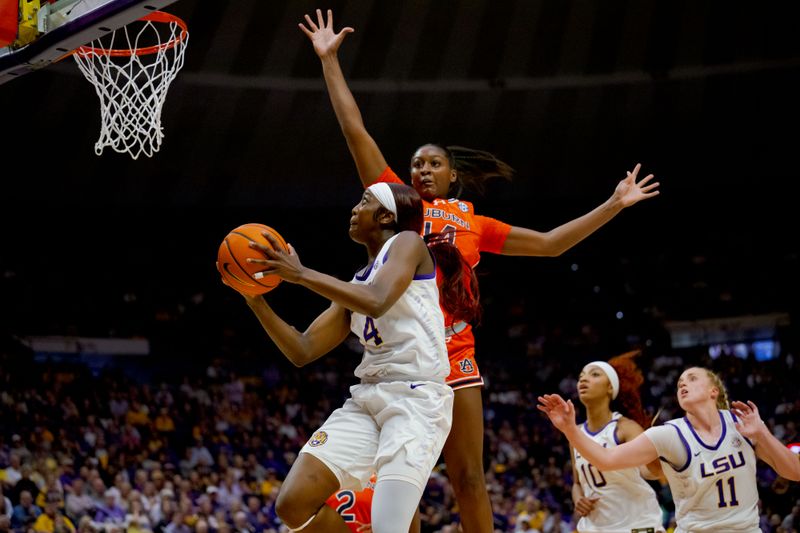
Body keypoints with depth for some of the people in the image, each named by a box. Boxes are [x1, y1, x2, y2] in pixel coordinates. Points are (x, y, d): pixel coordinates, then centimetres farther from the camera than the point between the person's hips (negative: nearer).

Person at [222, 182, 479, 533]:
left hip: (417, 398, -8)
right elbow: (301, 352, 19)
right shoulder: (357, 284, 22)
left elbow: (376, 302, -19)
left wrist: (301, 274, -16)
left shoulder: (407, 242, 1)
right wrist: (254, 299, 9)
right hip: (367, 399, 8)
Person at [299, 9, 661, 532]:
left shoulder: (474, 223, 18)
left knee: (468, 476, 0)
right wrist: (329, 61, 9)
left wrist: (614, 204, 24)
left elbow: (550, 243, 24)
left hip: (454, 352, 2)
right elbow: (355, 131, 11)